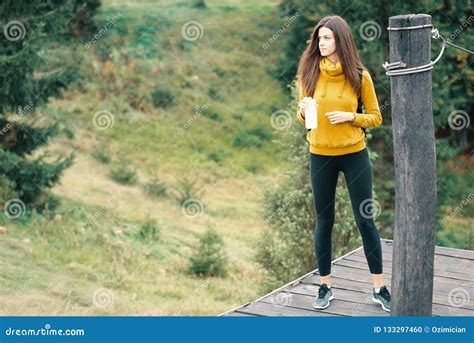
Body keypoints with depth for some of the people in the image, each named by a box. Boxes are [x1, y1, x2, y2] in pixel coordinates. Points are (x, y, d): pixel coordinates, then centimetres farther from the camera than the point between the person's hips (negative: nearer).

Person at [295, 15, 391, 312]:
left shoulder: (359, 76, -6)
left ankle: (379, 287, 13)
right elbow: (301, 117, 8)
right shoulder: (309, 73, -1)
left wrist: (351, 116, -17)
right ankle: (326, 286, 19)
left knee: (365, 220, 3)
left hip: (354, 155, -1)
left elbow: (376, 118, 1)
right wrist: (303, 110, -14)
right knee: (324, 222, 7)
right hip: (320, 156, 2)